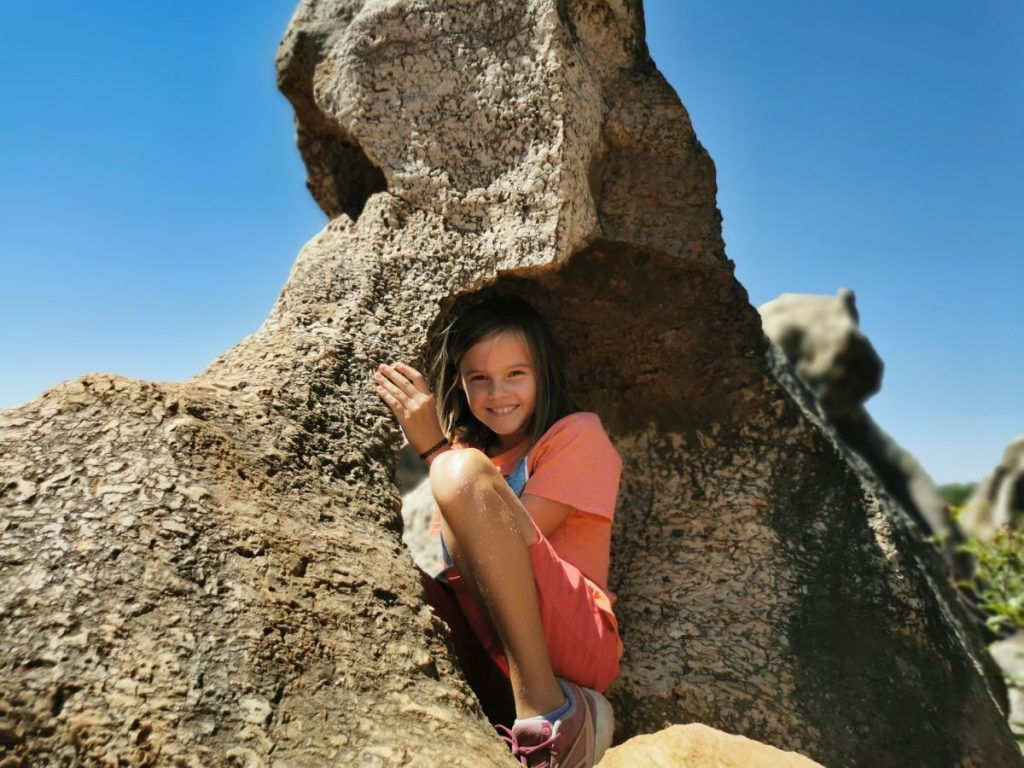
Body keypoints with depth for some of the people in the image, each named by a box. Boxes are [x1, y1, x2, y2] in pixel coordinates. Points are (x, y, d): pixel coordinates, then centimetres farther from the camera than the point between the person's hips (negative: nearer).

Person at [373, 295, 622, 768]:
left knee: (464, 470, -23)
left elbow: (519, 536, -11)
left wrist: (434, 448, -9)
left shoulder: (578, 433, 3)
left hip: (577, 639, -6)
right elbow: (457, 553, 8)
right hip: (495, 655, 6)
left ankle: (547, 709, -21)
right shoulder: (467, 445, 20)